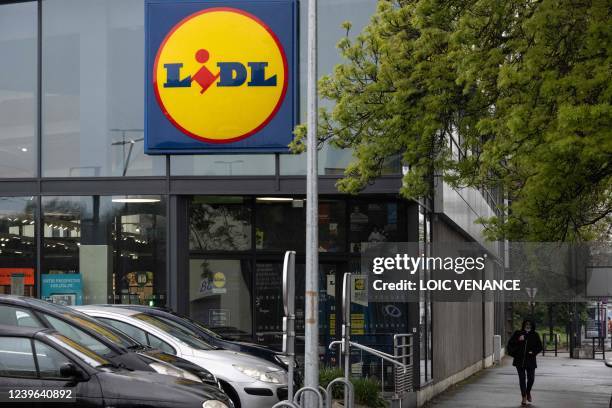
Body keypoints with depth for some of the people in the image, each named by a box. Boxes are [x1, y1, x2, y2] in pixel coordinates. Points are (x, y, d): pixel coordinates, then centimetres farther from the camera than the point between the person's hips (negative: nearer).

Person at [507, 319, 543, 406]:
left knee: (531, 378, -2)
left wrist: (533, 352, -9)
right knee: (522, 378, 0)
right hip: (519, 360, 0)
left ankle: (528, 392, 28)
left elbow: (539, 347, 8)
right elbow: (510, 343, 5)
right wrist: (518, 340, -12)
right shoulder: (518, 333, 4)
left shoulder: (535, 335, 5)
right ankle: (524, 397, 8)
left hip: (530, 360, 0)